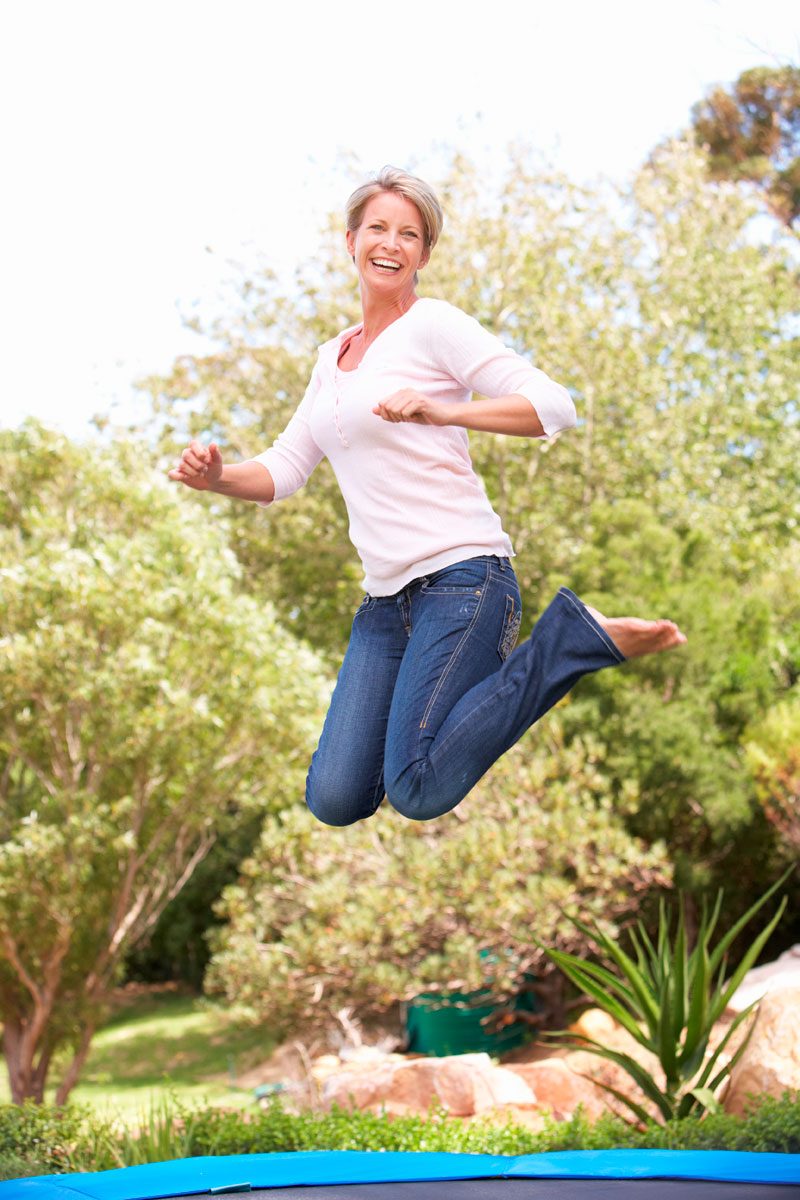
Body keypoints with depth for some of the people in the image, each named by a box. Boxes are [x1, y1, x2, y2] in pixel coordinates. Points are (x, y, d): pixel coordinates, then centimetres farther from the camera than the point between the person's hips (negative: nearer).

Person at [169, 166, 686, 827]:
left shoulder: (434, 324, -2)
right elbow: (283, 469, 20)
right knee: (335, 800, -5)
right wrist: (217, 475, -1)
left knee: (419, 792, -23)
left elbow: (555, 406, -11)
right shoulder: (332, 357, 20)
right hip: (386, 599, 7)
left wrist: (444, 411, -25)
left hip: (461, 574, -7)